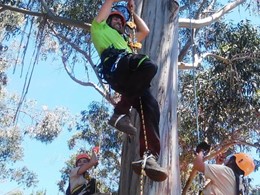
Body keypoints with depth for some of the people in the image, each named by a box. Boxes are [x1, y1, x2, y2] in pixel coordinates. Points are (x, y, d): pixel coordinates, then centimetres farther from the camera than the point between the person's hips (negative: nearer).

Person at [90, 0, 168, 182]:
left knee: (150, 106, -21)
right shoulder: (101, 29, 33)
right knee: (149, 66, -35)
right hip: (115, 65, -6)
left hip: (130, 80, 6)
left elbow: (145, 31, 48)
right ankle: (121, 112, -30)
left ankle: (148, 155, -35)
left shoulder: (126, 39, 49)